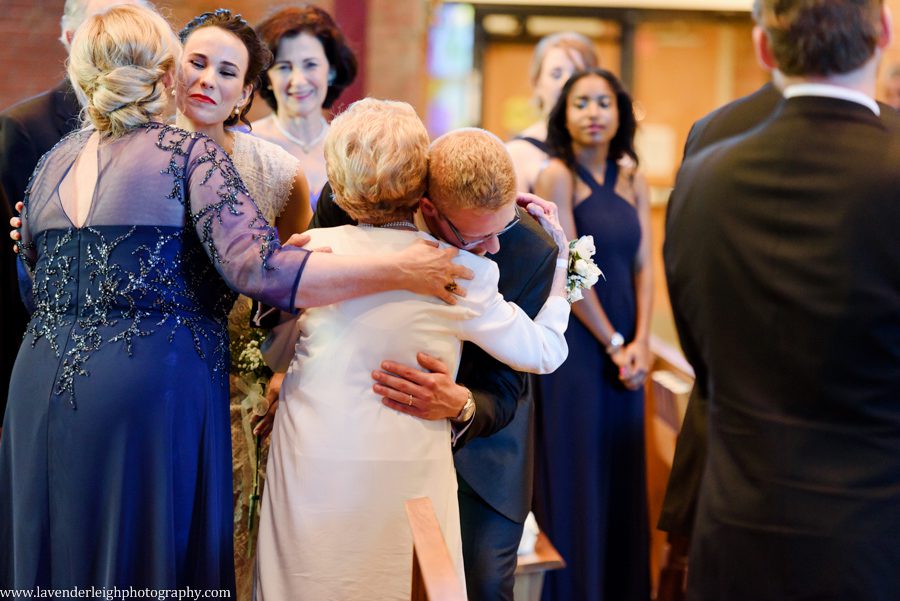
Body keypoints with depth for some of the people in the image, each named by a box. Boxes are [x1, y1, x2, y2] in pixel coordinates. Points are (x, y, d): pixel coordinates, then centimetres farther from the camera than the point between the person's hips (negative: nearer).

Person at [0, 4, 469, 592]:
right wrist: (399, 271, -15)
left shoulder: (53, 162, 13)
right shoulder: (191, 153, -5)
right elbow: (255, 267, -18)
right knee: (144, 554, 6)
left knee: (53, 556, 16)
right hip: (152, 384, -6)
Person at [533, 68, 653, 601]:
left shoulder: (633, 181, 10)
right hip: (576, 344, -5)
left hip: (625, 351, 5)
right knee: (575, 478, 2)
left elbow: (643, 267, 6)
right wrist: (613, 343, -9)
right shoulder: (558, 176, -7)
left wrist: (640, 343, -6)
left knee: (624, 477, 10)